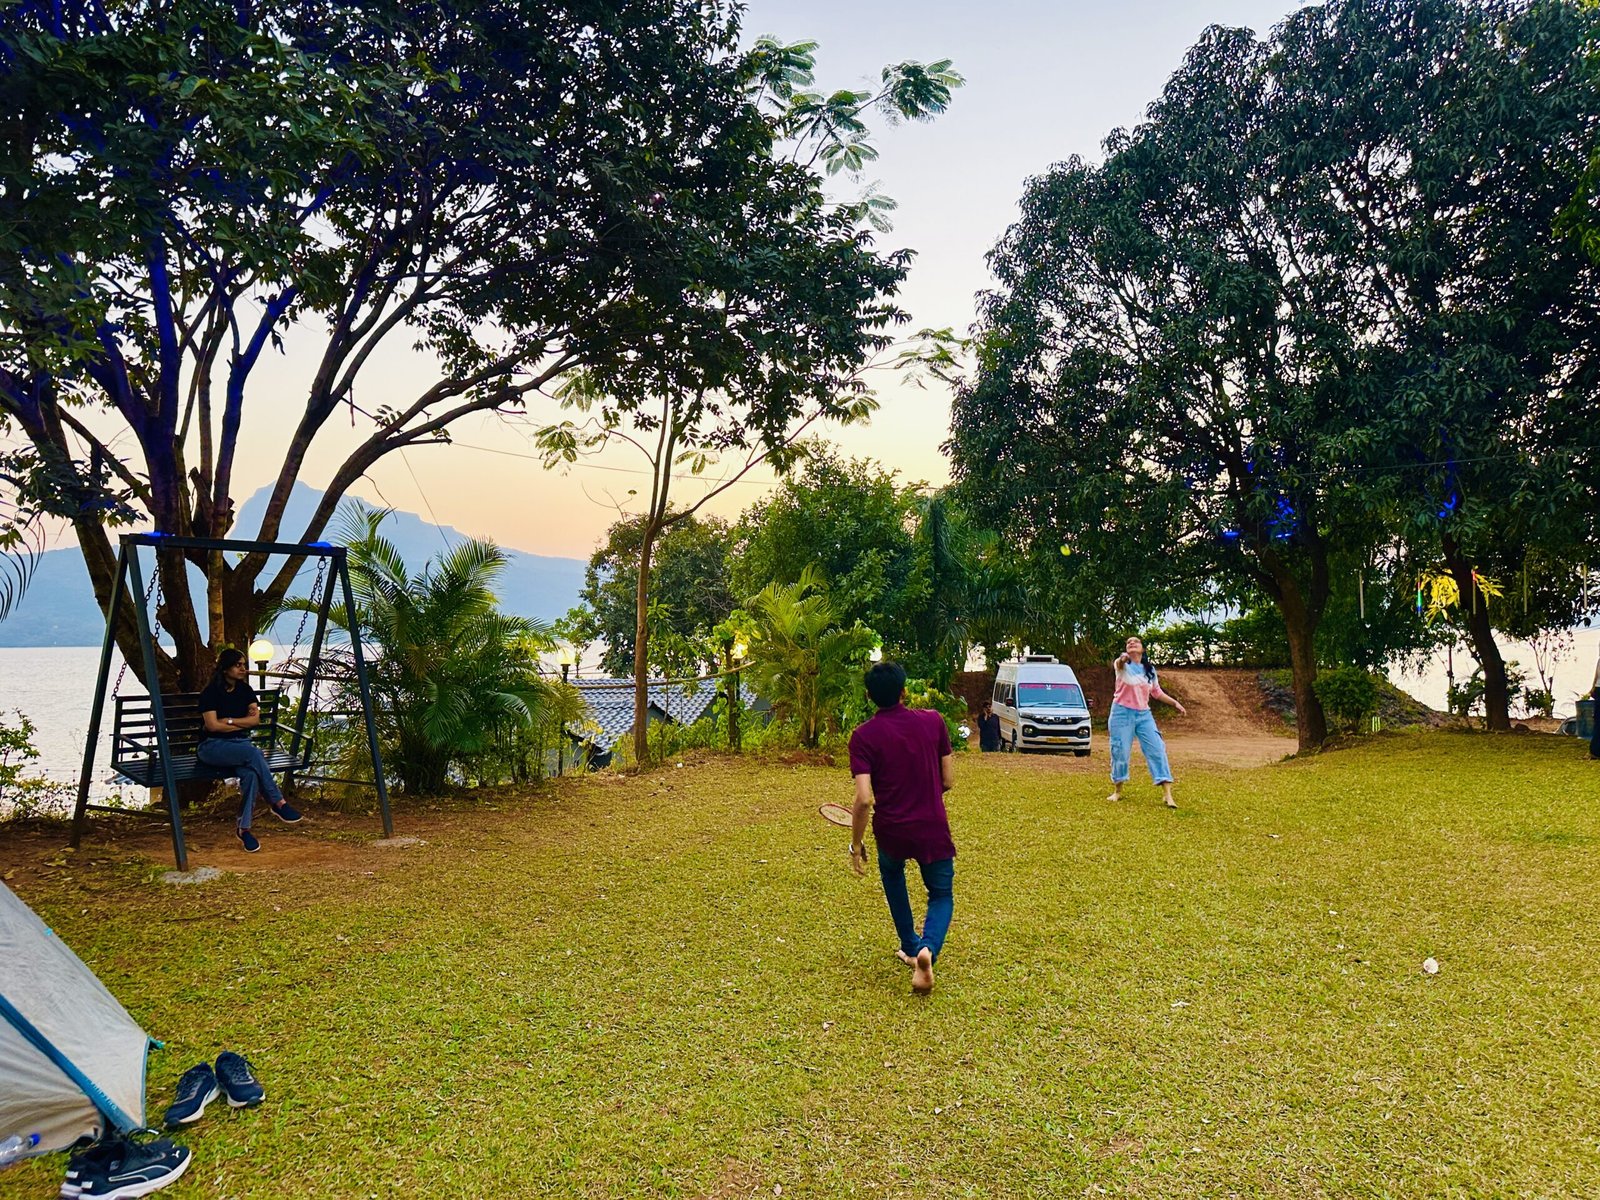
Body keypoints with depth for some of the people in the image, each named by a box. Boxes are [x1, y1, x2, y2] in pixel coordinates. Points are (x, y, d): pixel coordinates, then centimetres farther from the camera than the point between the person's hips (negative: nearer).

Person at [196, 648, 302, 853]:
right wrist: (242, 723, -4)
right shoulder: (211, 692, -5)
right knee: (253, 753, -35)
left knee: (250, 773, -32)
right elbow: (212, 726, -13)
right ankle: (278, 803, -29)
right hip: (213, 746, -4)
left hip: (240, 744, 5)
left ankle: (243, 828, -29)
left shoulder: (245, 690, 11)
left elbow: (255, 719, 2)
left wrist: (228, 720, -8)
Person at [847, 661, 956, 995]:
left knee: (891, 872, 34)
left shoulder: (863, 735, -11)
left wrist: (856, 845, -4)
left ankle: (911, 946, 34)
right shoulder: (933, 721, -4)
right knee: (941, 897, 20)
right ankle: (927, 949, -11)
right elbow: (948, 781, 3)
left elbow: (863, 799, -16)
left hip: (890, 832, 0)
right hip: (934, 830, 0)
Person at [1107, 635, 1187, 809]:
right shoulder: (1123, 666, -6)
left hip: (1144, 714, 4)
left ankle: (1167, 794, -5)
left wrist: (1175, 703, 11)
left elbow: (1157, 692, 21)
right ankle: (1117, 791, 20)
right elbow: (1119, 665, -33)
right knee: (1120, 752, 0)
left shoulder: (1149, 670, 8)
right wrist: (1122, 659, -57)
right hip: (1122, 713, -3)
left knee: (1157, 750, -6)